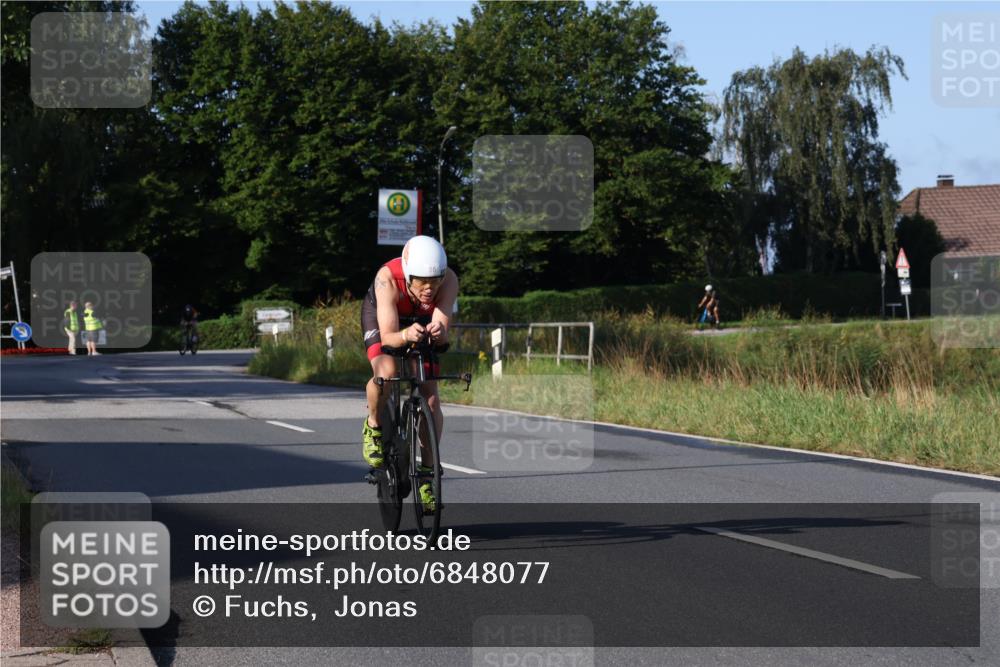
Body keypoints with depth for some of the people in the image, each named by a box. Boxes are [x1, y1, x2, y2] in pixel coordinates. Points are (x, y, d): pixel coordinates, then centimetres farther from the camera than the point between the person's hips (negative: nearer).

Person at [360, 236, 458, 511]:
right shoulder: (387, 277, -41)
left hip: (422, 320, 2)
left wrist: (438, 332, -64)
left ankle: (427, 473, 6)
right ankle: (373, 426, -1)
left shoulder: (449, 280, -35)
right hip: (382, 315, -2)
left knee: (431, 397, -8)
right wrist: (406, 335, -65)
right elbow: (388, 336, -44)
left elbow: (442, 335, -41)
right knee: (386, 372, -31)